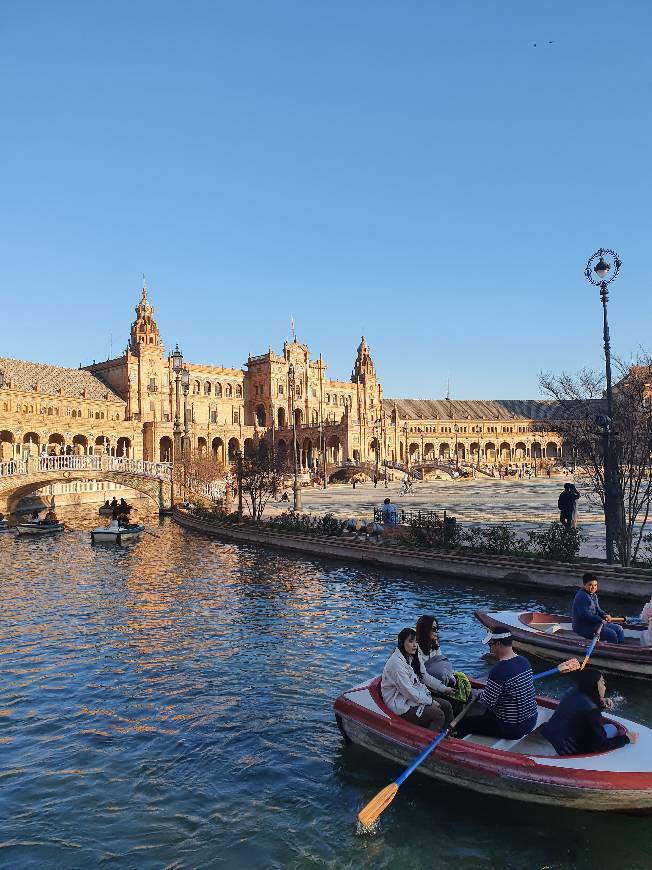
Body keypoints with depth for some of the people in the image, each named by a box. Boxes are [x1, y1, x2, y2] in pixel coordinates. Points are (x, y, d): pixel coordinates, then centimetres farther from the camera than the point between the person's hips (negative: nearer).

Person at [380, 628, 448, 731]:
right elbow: (408, 691, -22)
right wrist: (429, 701, -13)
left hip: (407, 699, 10)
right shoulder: (396, 663, -23)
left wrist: (428, 696, -2)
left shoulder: (408, 658, 10)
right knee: (438, 715, -18)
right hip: (401, 707, -10)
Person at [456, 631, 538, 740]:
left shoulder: (499, 670, -27)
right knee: (489, 712, 33)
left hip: (512, 729, -8)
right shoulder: (524, 661, -2)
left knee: (463, 725, 2)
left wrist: (480, 694, 3)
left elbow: (486, 702, -19)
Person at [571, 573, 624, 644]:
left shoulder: (593, 595, 13)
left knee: (619, 629, 10)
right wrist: (600, 620, -24)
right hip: (583, 628, -11)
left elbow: (598, 609, 20)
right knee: (612, 634, -22)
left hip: (594, 624, 11)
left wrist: (604, 615, -1)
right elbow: (585, 615, -26)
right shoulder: (582, 597, -21)